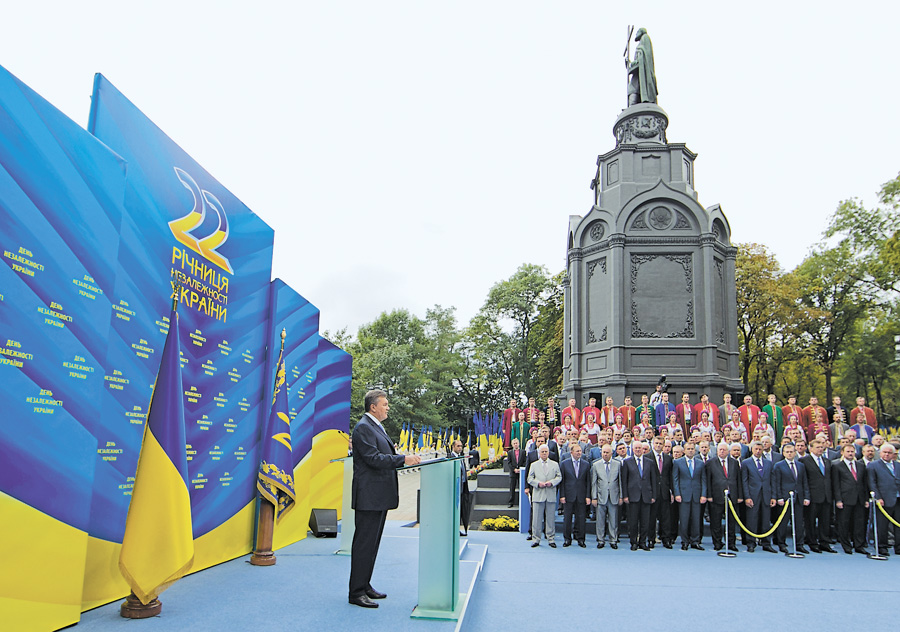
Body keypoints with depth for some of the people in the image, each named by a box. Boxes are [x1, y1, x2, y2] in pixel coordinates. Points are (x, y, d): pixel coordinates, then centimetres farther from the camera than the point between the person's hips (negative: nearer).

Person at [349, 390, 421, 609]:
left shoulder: (377, 427, 19)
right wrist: (403, 459, -20)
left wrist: (406, 459, 10)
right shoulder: (363, 428, -14)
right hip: (369, 496, -11)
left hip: (380, 495, 11)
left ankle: (365, 585, 26)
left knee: (372, 542, 16)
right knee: (364, 542, -5)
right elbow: (373, 458, -22)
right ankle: (357, 592, 3)